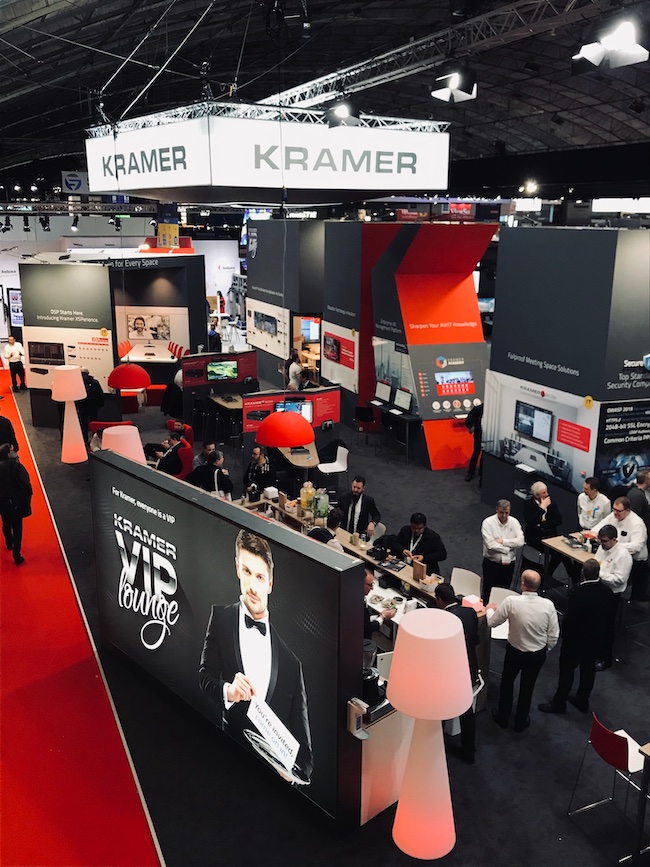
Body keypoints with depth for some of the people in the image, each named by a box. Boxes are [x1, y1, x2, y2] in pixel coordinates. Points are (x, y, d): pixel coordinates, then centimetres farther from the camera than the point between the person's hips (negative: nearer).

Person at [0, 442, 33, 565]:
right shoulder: (16, 466, -24)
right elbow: (25, 482, -22)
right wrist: (28, 495, -6)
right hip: (16, 502, -4)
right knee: (17, 528, 6)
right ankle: (17, 556, 5)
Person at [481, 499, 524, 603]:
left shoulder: (514, 522, 1)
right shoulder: (488, 522, -11)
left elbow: (520, 541, -10)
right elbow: (490, 544, -20)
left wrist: (503, 541, -16)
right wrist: (507, 549, -12)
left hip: (509, 563, 3)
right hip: (491, 563, -3)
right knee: (489, 591, 2)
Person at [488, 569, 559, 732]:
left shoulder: (511, 601, -27)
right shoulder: (548, 605, -20)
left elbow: (492, 623, -14)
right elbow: (554, 635, -10)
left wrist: (493, 608, 7)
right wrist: (546, 649, 9)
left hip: (514, 651, -2)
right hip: (538, 654, 2)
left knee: (507, 682, 25)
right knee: (527, 686, 24)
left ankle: (502, 717, 40)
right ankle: (521, 721, 40)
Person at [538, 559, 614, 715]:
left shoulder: (577, 592, -31)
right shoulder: (606, 591, -12)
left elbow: (569, 618, -22)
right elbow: (608, 616, 1)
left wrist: (565, 634, -4)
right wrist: (602, 633, 16)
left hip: (577, 639, -6)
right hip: (597, 639, 6)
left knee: (567, 670, 9)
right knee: (588, 669, 21)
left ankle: (559, 703, 22)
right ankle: (582, 701, 37)